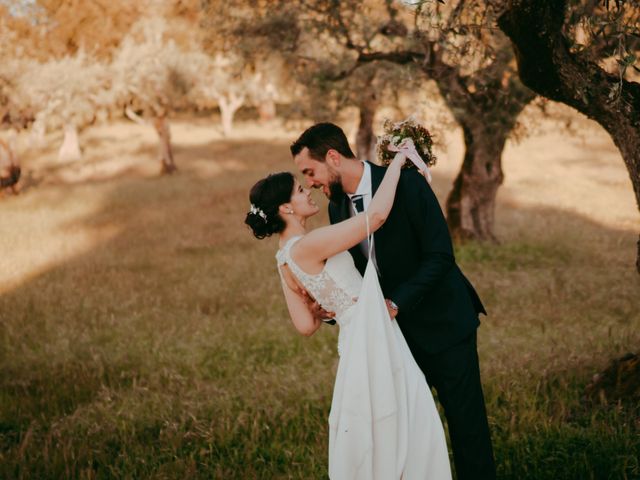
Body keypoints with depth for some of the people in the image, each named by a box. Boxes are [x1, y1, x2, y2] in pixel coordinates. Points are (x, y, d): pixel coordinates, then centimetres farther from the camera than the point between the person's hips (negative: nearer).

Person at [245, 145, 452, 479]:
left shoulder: (286, 260, 8)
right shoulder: (308, 245, -20)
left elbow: (306, 325, 10)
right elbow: (377, 214, -25)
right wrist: (396, 162, -13)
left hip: (359, 340, 9)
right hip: (373, 338, -9)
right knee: (388, 432, 1)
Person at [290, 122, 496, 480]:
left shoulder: (407, 184, -19)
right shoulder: (338, 208, 2)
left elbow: (440, 256, -21)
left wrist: (396, 303, -27)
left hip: (443, 323, -6)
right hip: (398, 330, 6)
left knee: (466, 420, 3)